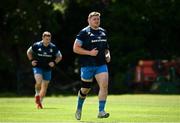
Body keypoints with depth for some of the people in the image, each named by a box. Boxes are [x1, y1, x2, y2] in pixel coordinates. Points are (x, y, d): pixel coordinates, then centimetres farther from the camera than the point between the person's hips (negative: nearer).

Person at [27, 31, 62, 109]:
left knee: (45, 86, 6)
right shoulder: (36, 45, -7)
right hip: (38, 67, -3)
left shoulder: (53, 47, -3)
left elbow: (59, 56, 11)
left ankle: (39, 102, 21)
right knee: (39, 82, -25)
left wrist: (54, 62, -5)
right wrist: (31, 60, -2)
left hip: (47, 69, 3)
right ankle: (37, 95, 4)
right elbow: (29, 52, 10)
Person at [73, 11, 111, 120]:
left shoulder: (103, 32, 12)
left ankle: (101, 111, -13)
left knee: (104, 85, -15)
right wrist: (89, 53, -18)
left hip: (101, 65, 4)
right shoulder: (84, 32, -6)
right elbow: (76, 48, -10)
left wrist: (108, 54, 6)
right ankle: (79, 109, 32)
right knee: (86, 89, 8)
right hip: (87, 65, -4)